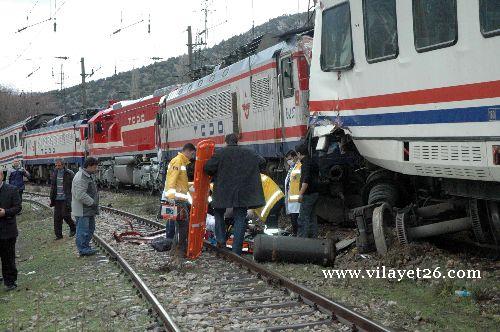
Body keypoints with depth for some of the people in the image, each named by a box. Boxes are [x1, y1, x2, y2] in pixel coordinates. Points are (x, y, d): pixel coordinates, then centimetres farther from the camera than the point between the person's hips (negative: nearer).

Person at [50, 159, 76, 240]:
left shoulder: (69, 174, -10)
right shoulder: (54, 173, 8)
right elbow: (52, 187, 16)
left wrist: (70, 199, -12)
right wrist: (52, 199, 14)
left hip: (66, 199, -5)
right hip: (57, 199, 5)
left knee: (65, 215, -7)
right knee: (57, 217, 4)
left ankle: (73, 228, 20)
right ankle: (58, 235, 12)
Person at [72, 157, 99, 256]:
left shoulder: (89, 176, 14)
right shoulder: (81, 178, -21)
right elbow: (80, 195, -28)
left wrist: (95, 206, 17)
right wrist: (92, 203, -20)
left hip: (89, 209, 11)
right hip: (82, 210, -11)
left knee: (90, 229, 18)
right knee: (83, 230, -3)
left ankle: (86, 246, 28)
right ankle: (83, 250, 4)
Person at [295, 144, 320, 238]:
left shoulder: (306, 164, -16)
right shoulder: (312, 163, 13)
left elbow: (306, 180, -26)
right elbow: (317, 175, 27)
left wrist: (301, 194, -27)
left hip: (308, 195, -10)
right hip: (315, 193, 10)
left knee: (303, 218, -8)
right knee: (312, 216, 16)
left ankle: (302, 238, -9)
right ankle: (313, 236, 21)